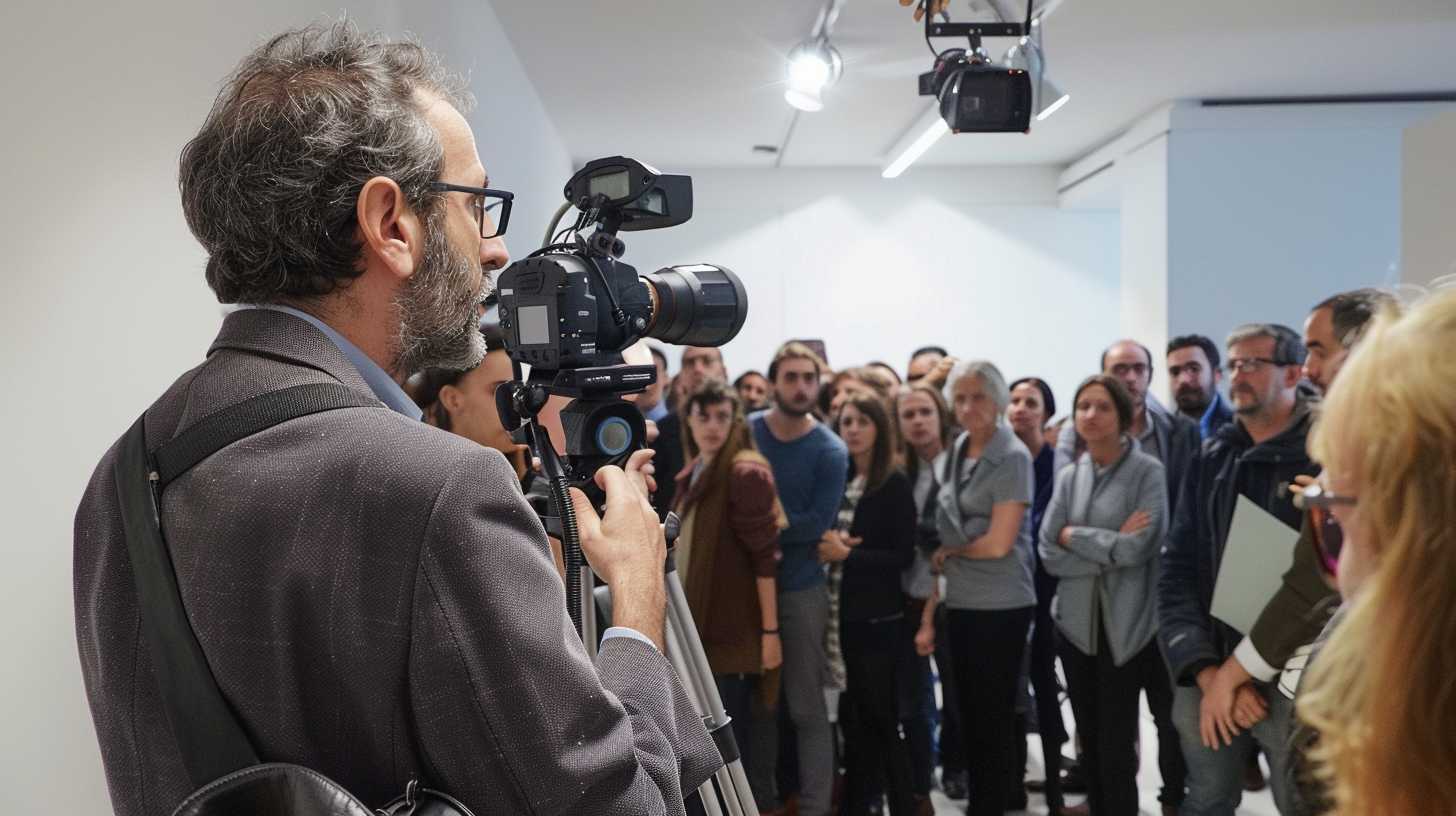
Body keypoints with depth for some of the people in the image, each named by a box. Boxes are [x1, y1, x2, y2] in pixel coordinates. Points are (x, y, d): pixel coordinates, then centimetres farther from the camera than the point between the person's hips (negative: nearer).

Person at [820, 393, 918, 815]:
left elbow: (903, 555, -11)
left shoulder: (895, 483, -7)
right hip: (838, 613, 5)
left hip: (876, 617, -5)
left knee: (879, 717, 2)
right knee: (852, 717, 11)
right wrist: (826, 547, -7)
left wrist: (847, 553, -16)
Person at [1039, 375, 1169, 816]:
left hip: (1126, 625, -5)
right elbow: (1049, 553, -2)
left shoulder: (1147, 471, -7)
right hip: (1077, 623, 5)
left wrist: (1073, 536, -8)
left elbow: (1139, 547, -18)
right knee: (1089, 742, 14)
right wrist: (1111, 550, -13)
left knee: (1117, 745, -1)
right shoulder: (1068, 477, 7)